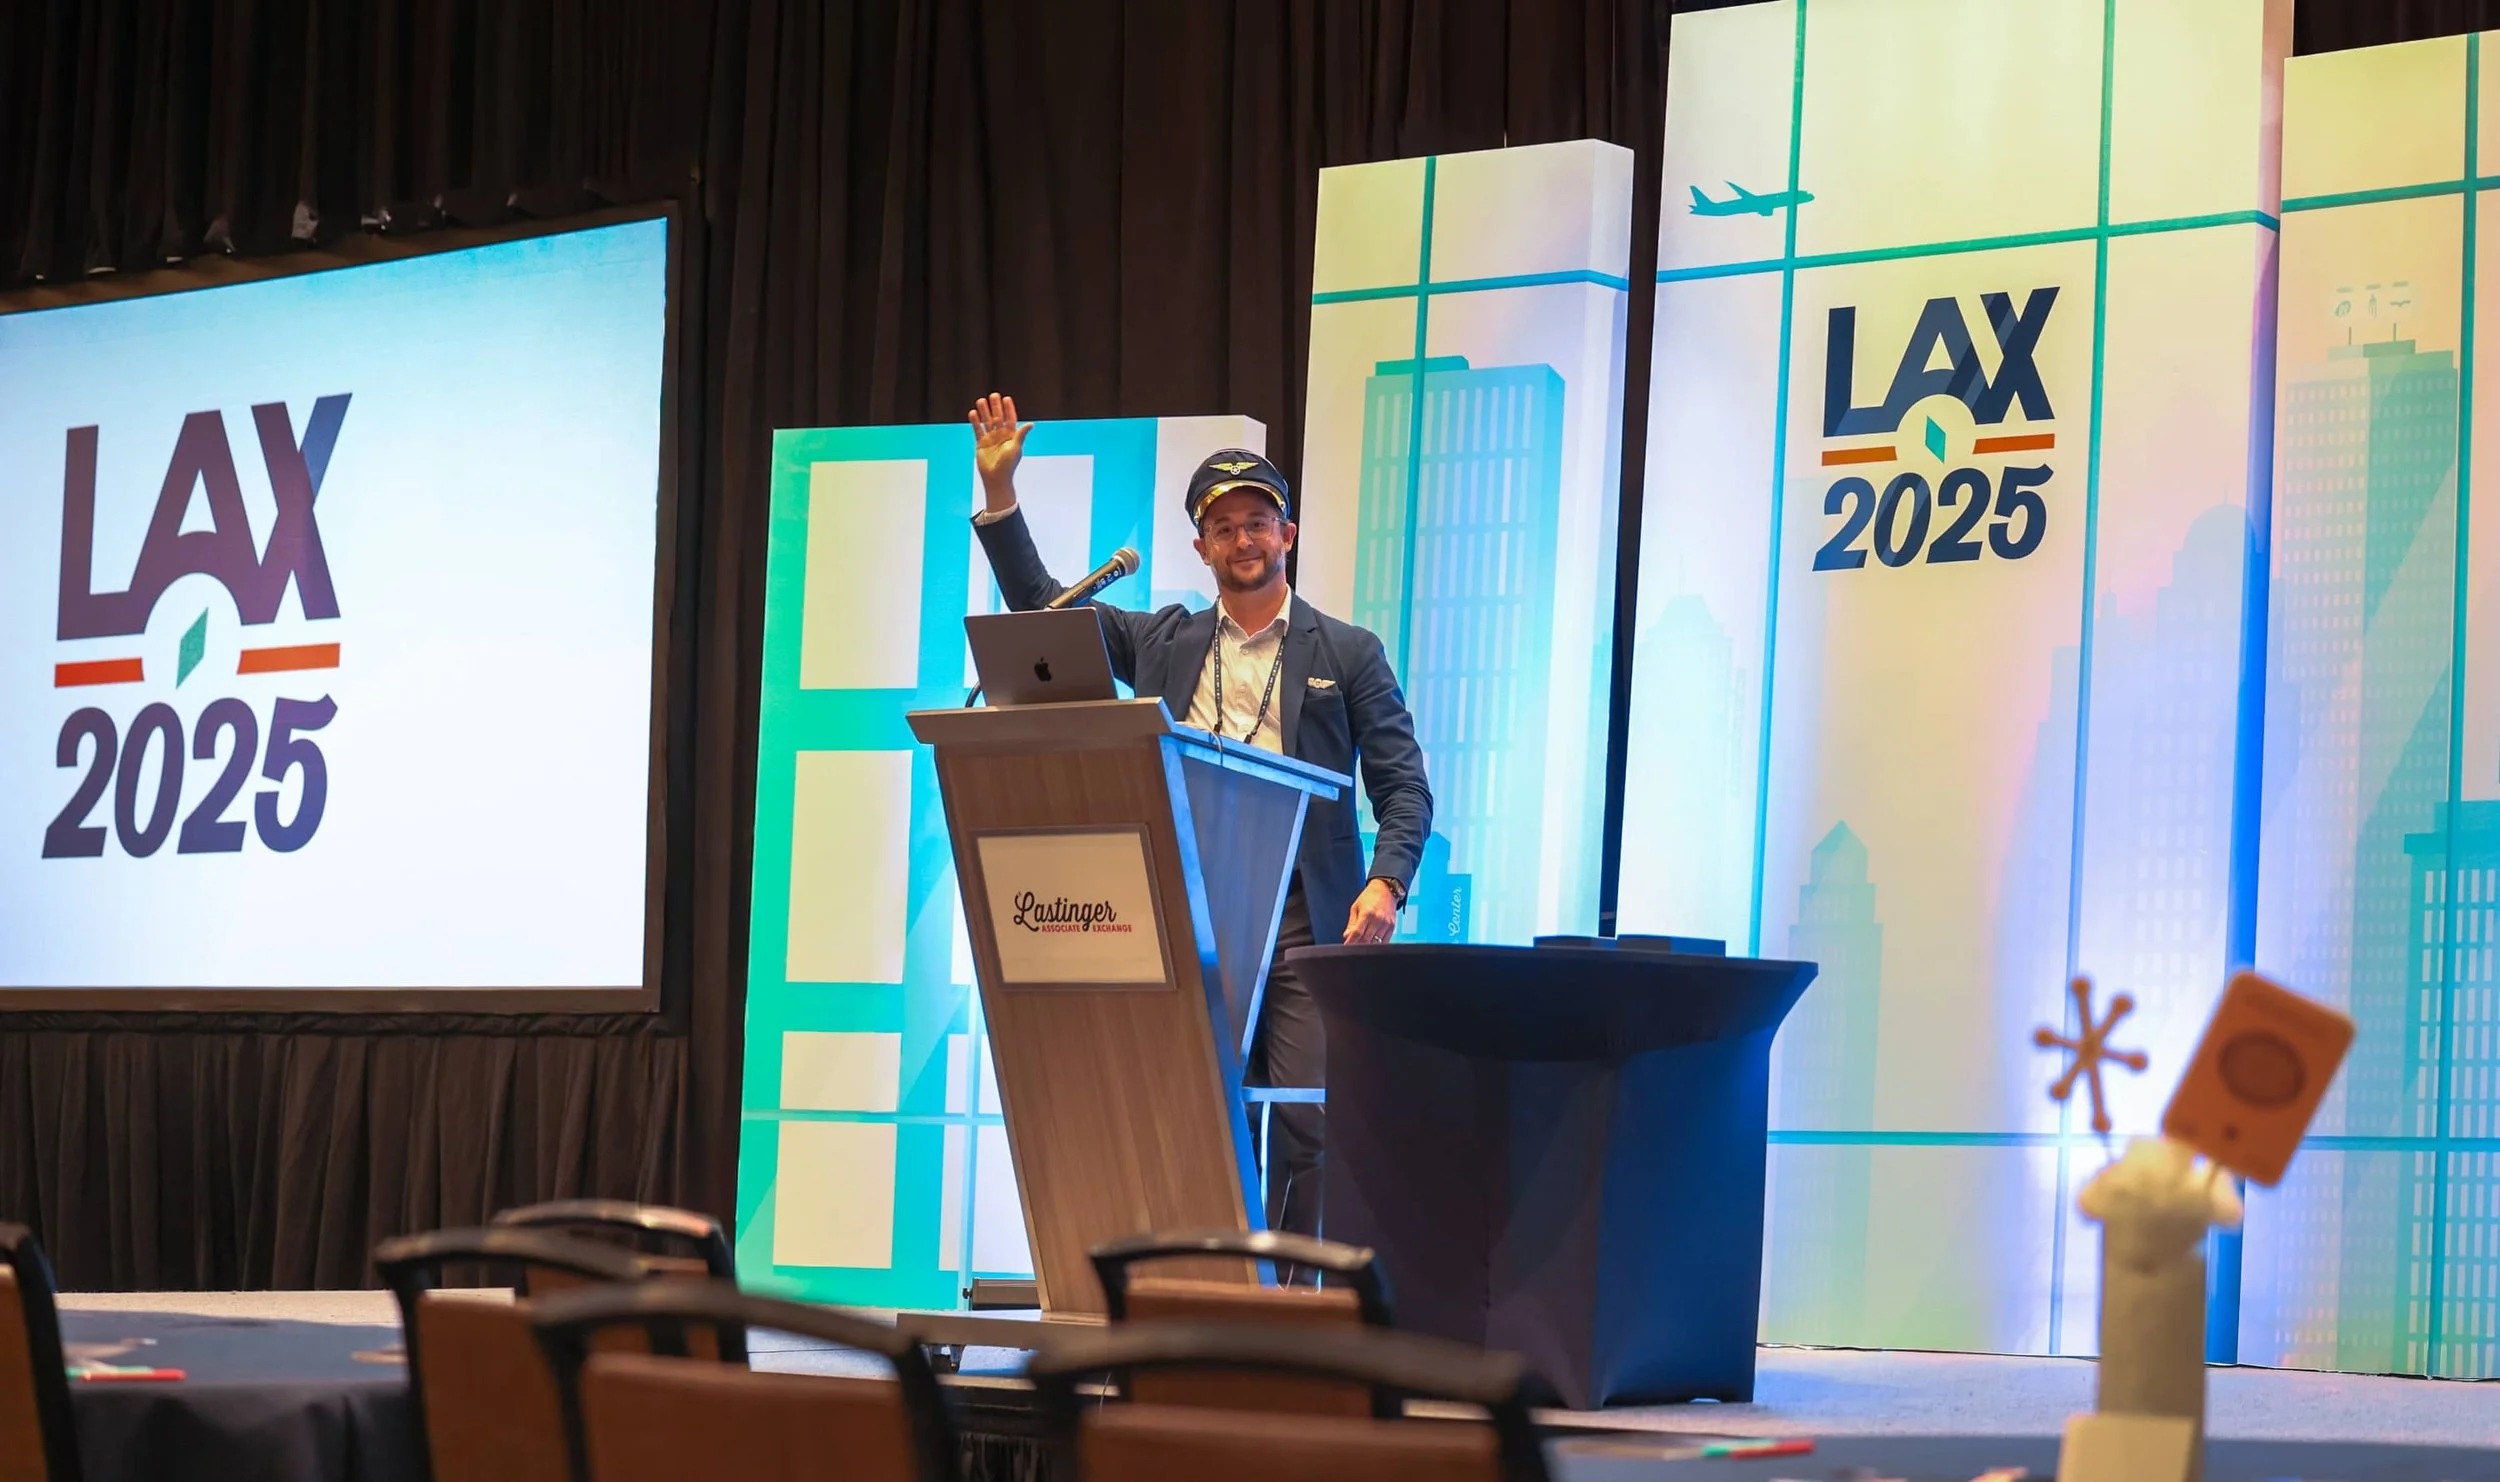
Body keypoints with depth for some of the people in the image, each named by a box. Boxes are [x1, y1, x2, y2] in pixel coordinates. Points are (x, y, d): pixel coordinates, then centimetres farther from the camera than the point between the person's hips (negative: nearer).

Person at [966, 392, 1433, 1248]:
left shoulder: (1347, 654, 9)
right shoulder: (1164, 644, 17)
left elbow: (1403, 785, 5)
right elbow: (1038, 606, 20)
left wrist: (1385, 884, -12)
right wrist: (998, 488, 11)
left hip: (1303, 920, -2)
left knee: (1306, 1128, -10)